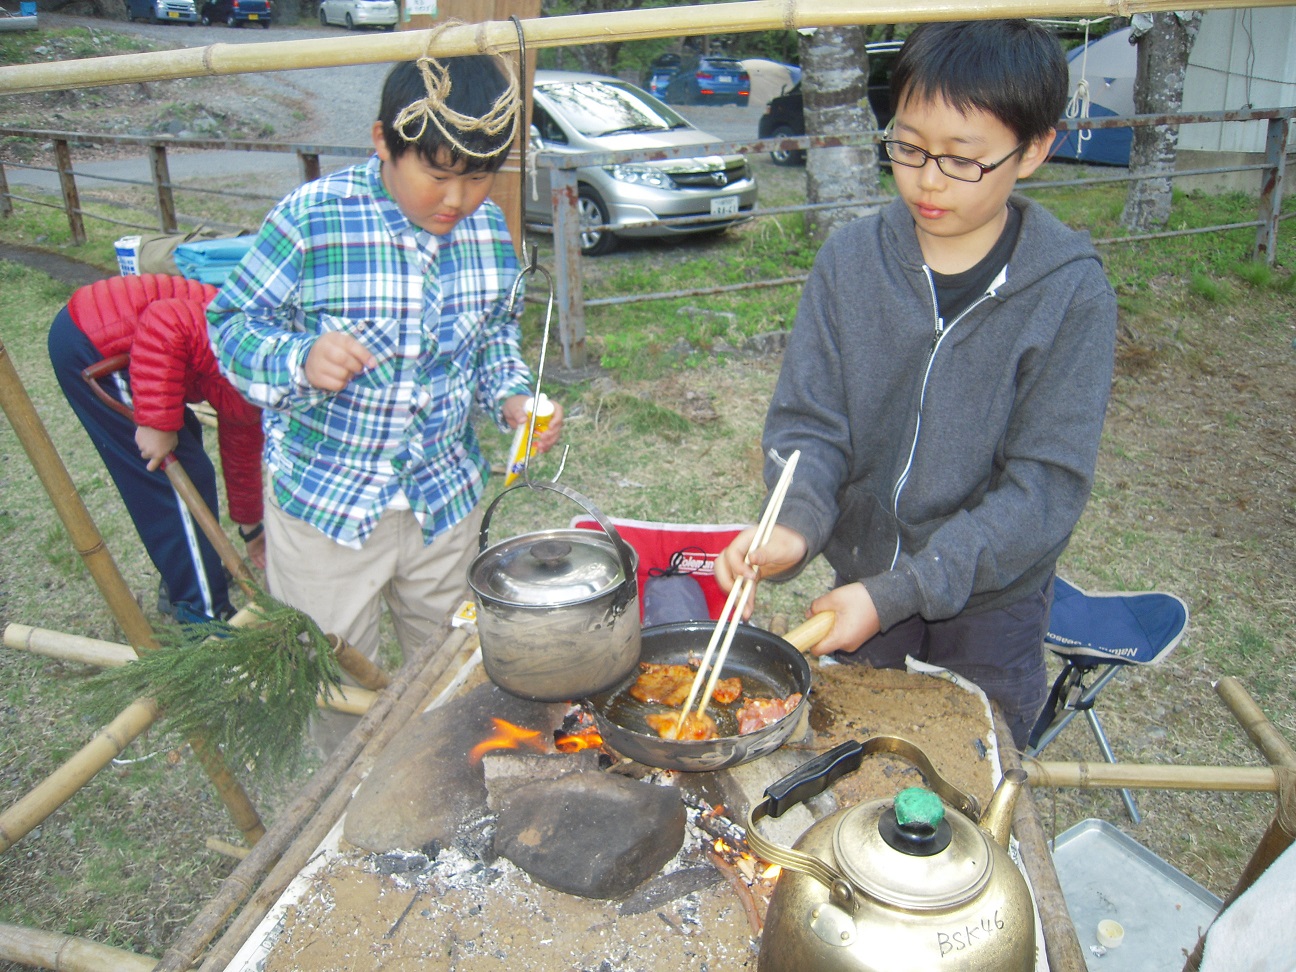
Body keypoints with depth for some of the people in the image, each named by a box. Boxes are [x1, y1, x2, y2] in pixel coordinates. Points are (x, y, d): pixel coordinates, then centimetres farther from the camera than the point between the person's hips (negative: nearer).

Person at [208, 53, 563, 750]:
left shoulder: (489, 230, -4)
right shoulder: (311, 218, -19)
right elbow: (231, 323, -10)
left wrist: (512, 399, -9)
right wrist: (300, 358, -32)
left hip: (446, 500, 4)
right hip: (325, 502, -4)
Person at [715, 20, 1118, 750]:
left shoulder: (1072, 294, -17)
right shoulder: (851, 260, -10)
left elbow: (1047, 487, -19)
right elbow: (808, 420, -9)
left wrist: (897, 593, -24)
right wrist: (797, 524, -30)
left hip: (990, 603, -2)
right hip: (861, 581, 2)